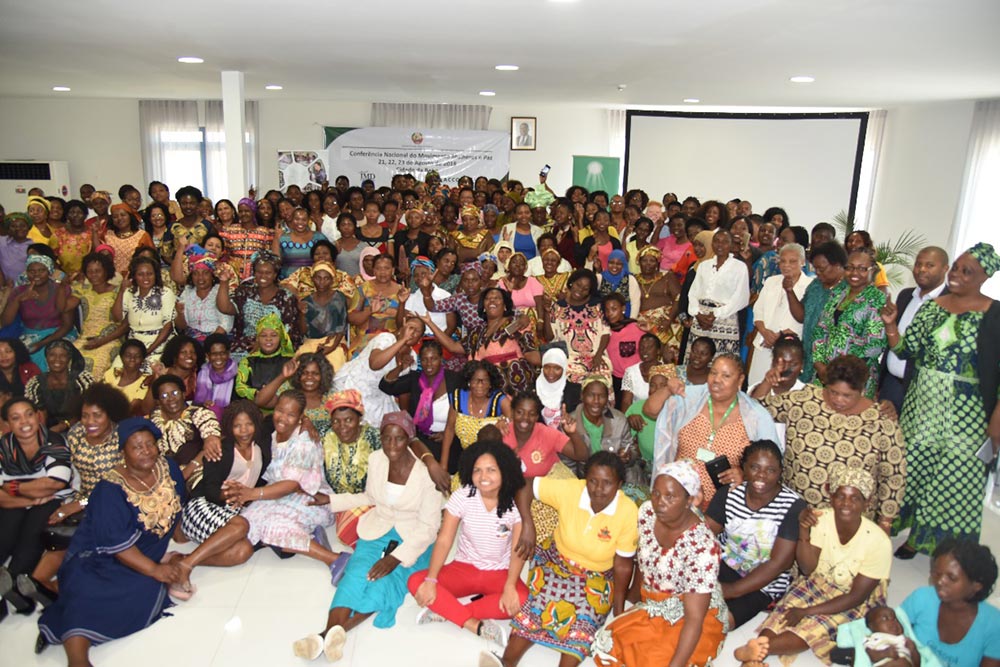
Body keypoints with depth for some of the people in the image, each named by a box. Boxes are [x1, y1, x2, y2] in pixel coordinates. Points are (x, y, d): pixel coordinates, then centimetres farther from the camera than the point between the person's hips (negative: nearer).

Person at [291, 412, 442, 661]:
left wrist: (396, 557, -20)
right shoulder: (375, 460, -1)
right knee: (356, 575, -25)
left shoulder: (425, 472, -16)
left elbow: (429, 527, -11)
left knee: (385, 583, -28)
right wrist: (330, 500, 14)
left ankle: (325, 637, -39)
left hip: (413, 541, -3)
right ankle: (330, 635, -44)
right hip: (378, 531, 4)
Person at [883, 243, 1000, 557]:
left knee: (955, 478, 2)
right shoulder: (932, 306, 6)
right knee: (914, 465, 11)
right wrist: (891, 325, -11)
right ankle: (915, 534, 28)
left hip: (964, 413, -4)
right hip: (922, 403, 4)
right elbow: (905, 350, 5)